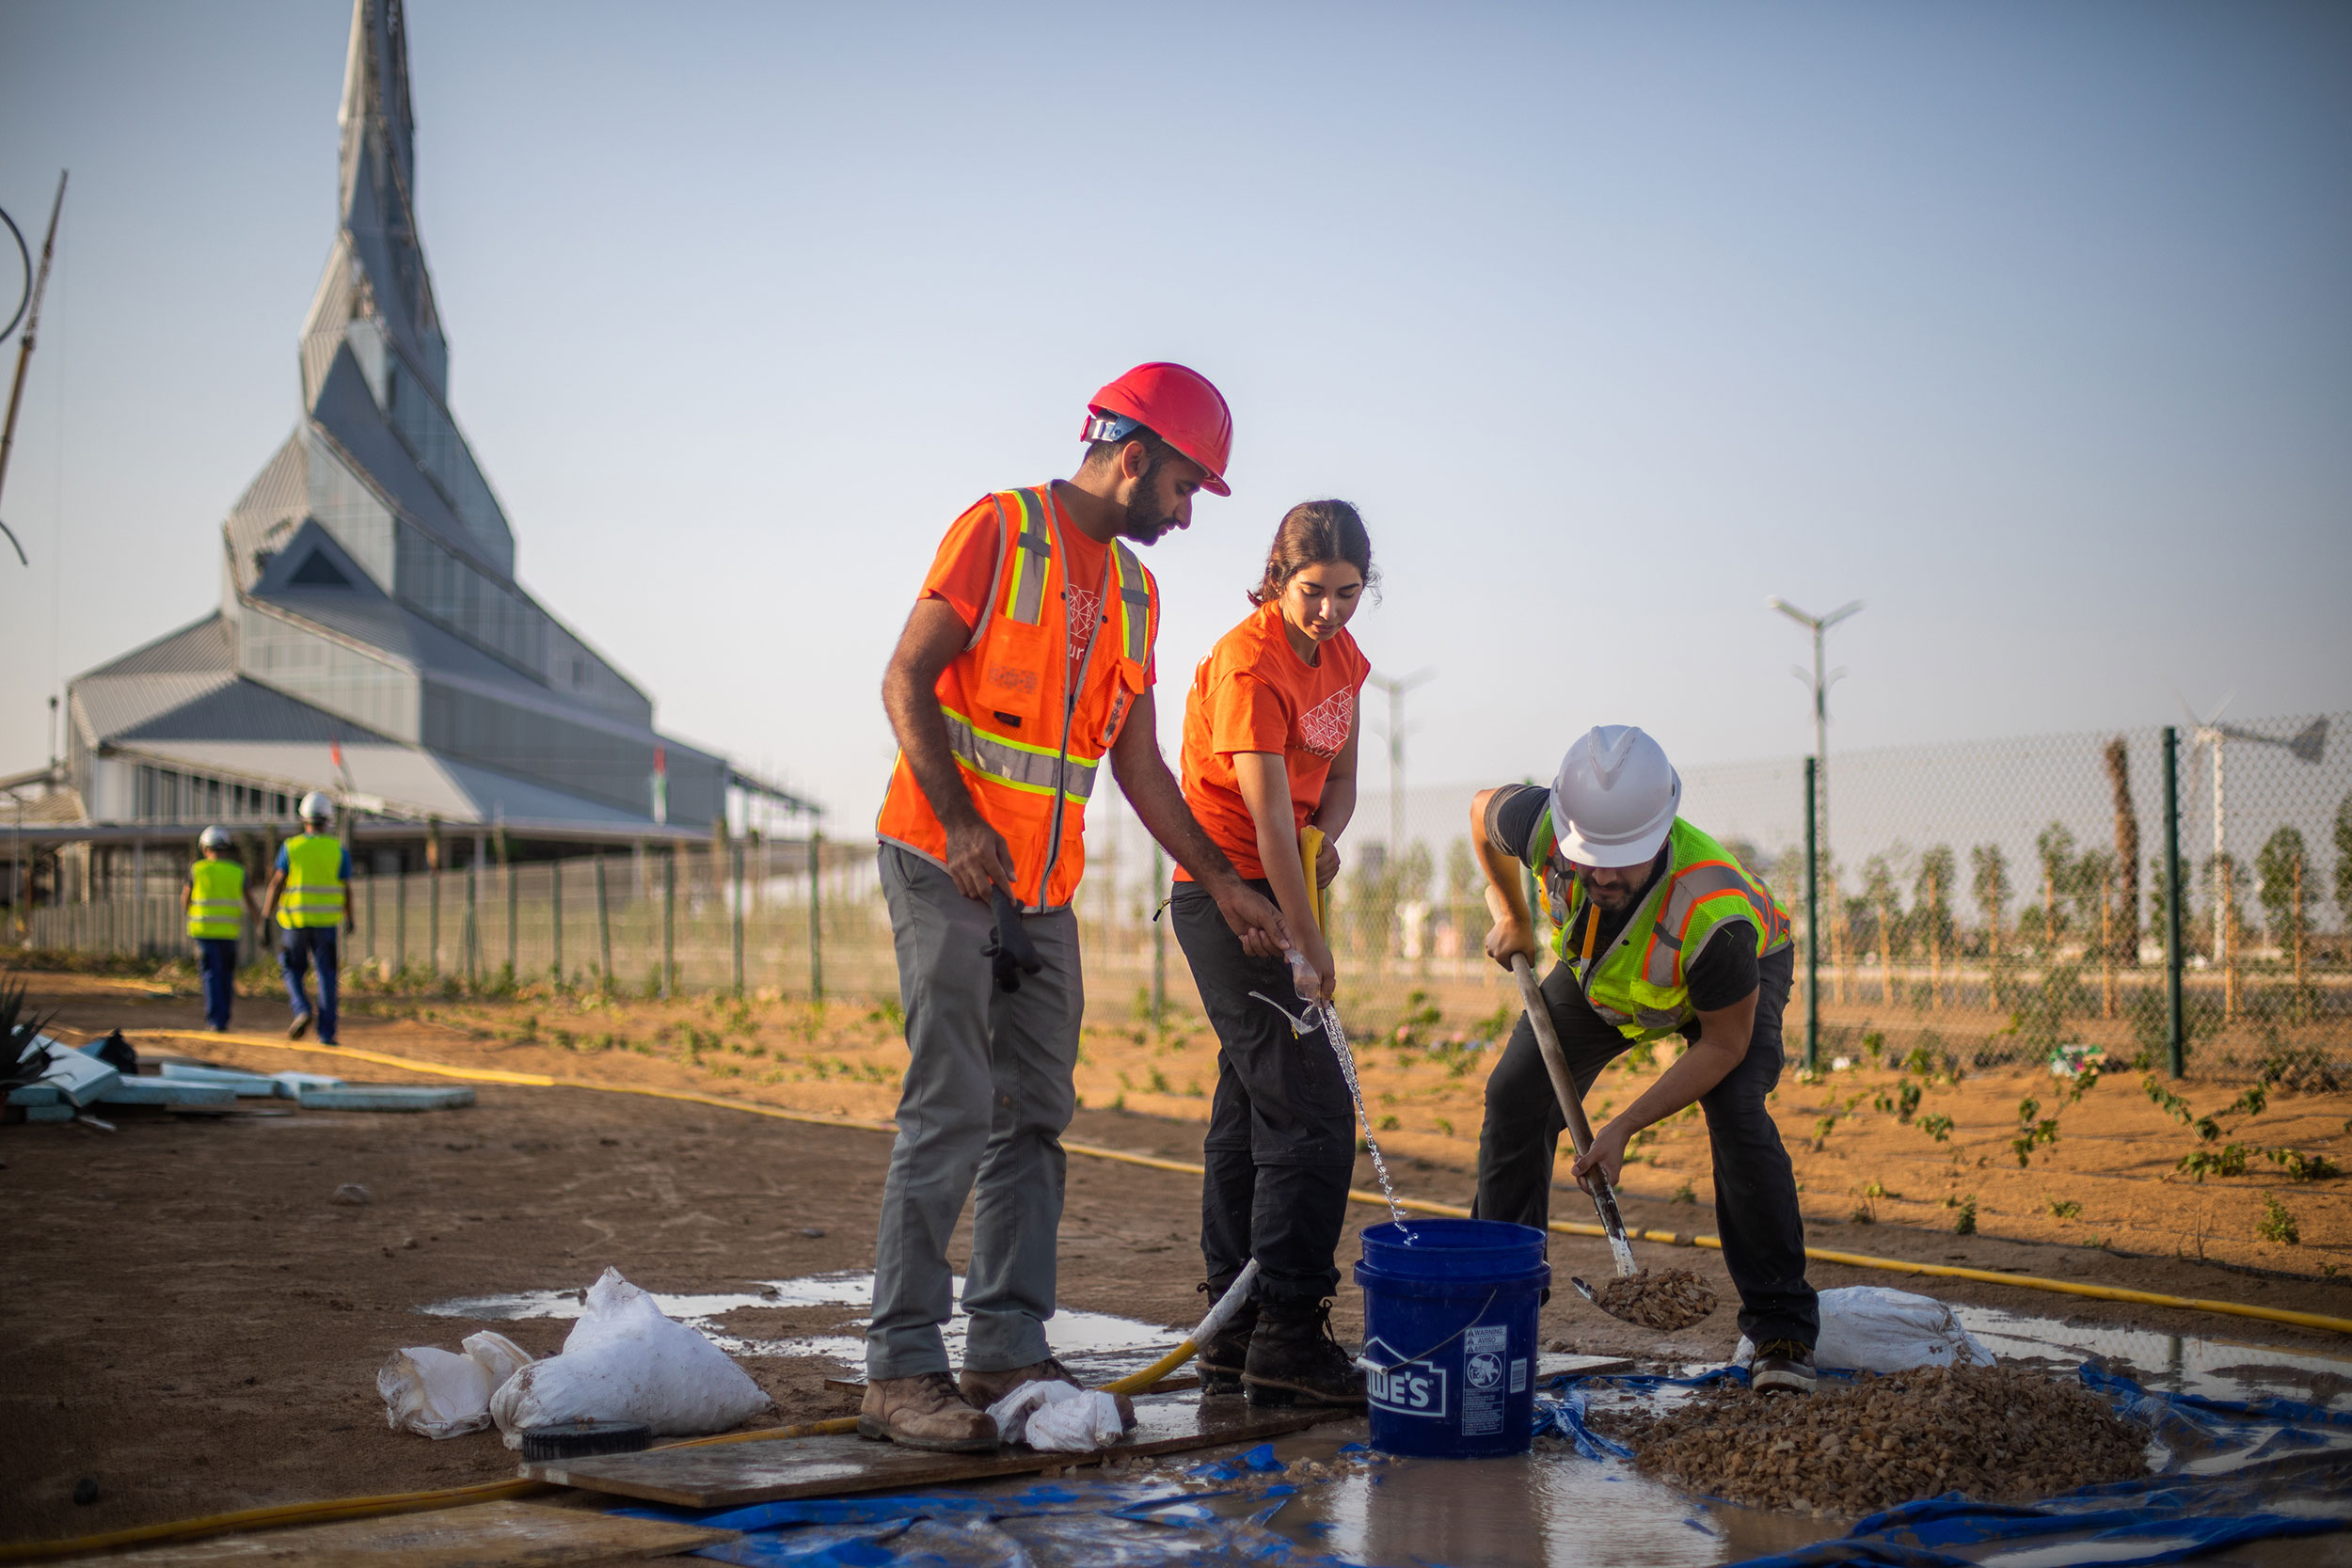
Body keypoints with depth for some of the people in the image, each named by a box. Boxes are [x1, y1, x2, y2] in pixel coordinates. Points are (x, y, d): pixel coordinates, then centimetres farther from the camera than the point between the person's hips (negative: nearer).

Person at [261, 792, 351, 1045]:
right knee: (326, 977, 4)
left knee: (293, 971, 17)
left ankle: (302, 1011, -8)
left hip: (296, 922, 0)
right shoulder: (339, 851, -2)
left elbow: (276, 884, -7)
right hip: (326, 923, 0)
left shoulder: (290, 848, -3)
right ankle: (326, 1033, -1)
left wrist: (265, 919, -5)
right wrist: (349, 919, 16)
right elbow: (346, 891, 0)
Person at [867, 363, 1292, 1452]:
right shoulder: (999, 529, -5)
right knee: (951, 1111, -11)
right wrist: (961, 824, -22)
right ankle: (901, 1370, -8)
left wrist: (1224, 883, 13)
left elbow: (1138, 765, 18)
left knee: (1034, 1117, 6)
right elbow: (906, 681, -11)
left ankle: (1008, 1351, 12)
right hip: (948, 866, -8)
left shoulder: (1133, 590, 17)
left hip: (1044, 891, 8)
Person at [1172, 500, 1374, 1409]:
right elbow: (1268, 820, -22)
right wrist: (1312, 950, -23)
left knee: (1251, 1110, 10)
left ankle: (1235, 1341, 16)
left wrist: (1323, 840, -12)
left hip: (1281, 892, 9)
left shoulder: (1340, 654, 8)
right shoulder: (1249, 665, -19)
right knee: (1311, 1111, -12)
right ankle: (1288, 1339, -9)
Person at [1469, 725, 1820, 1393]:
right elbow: (1485, 809, -11)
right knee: (1516, 1096, -7)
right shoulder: (1544, 824, -38)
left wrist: (1624, 1127, -30)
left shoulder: (1715, 912, -46)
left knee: (1736, 1113, -26)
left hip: (1741, 973, -4)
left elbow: (1724, 1043, -29)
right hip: (1597, 966, 4)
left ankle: (1782, 1329, -14)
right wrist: (1513, 918, 1)